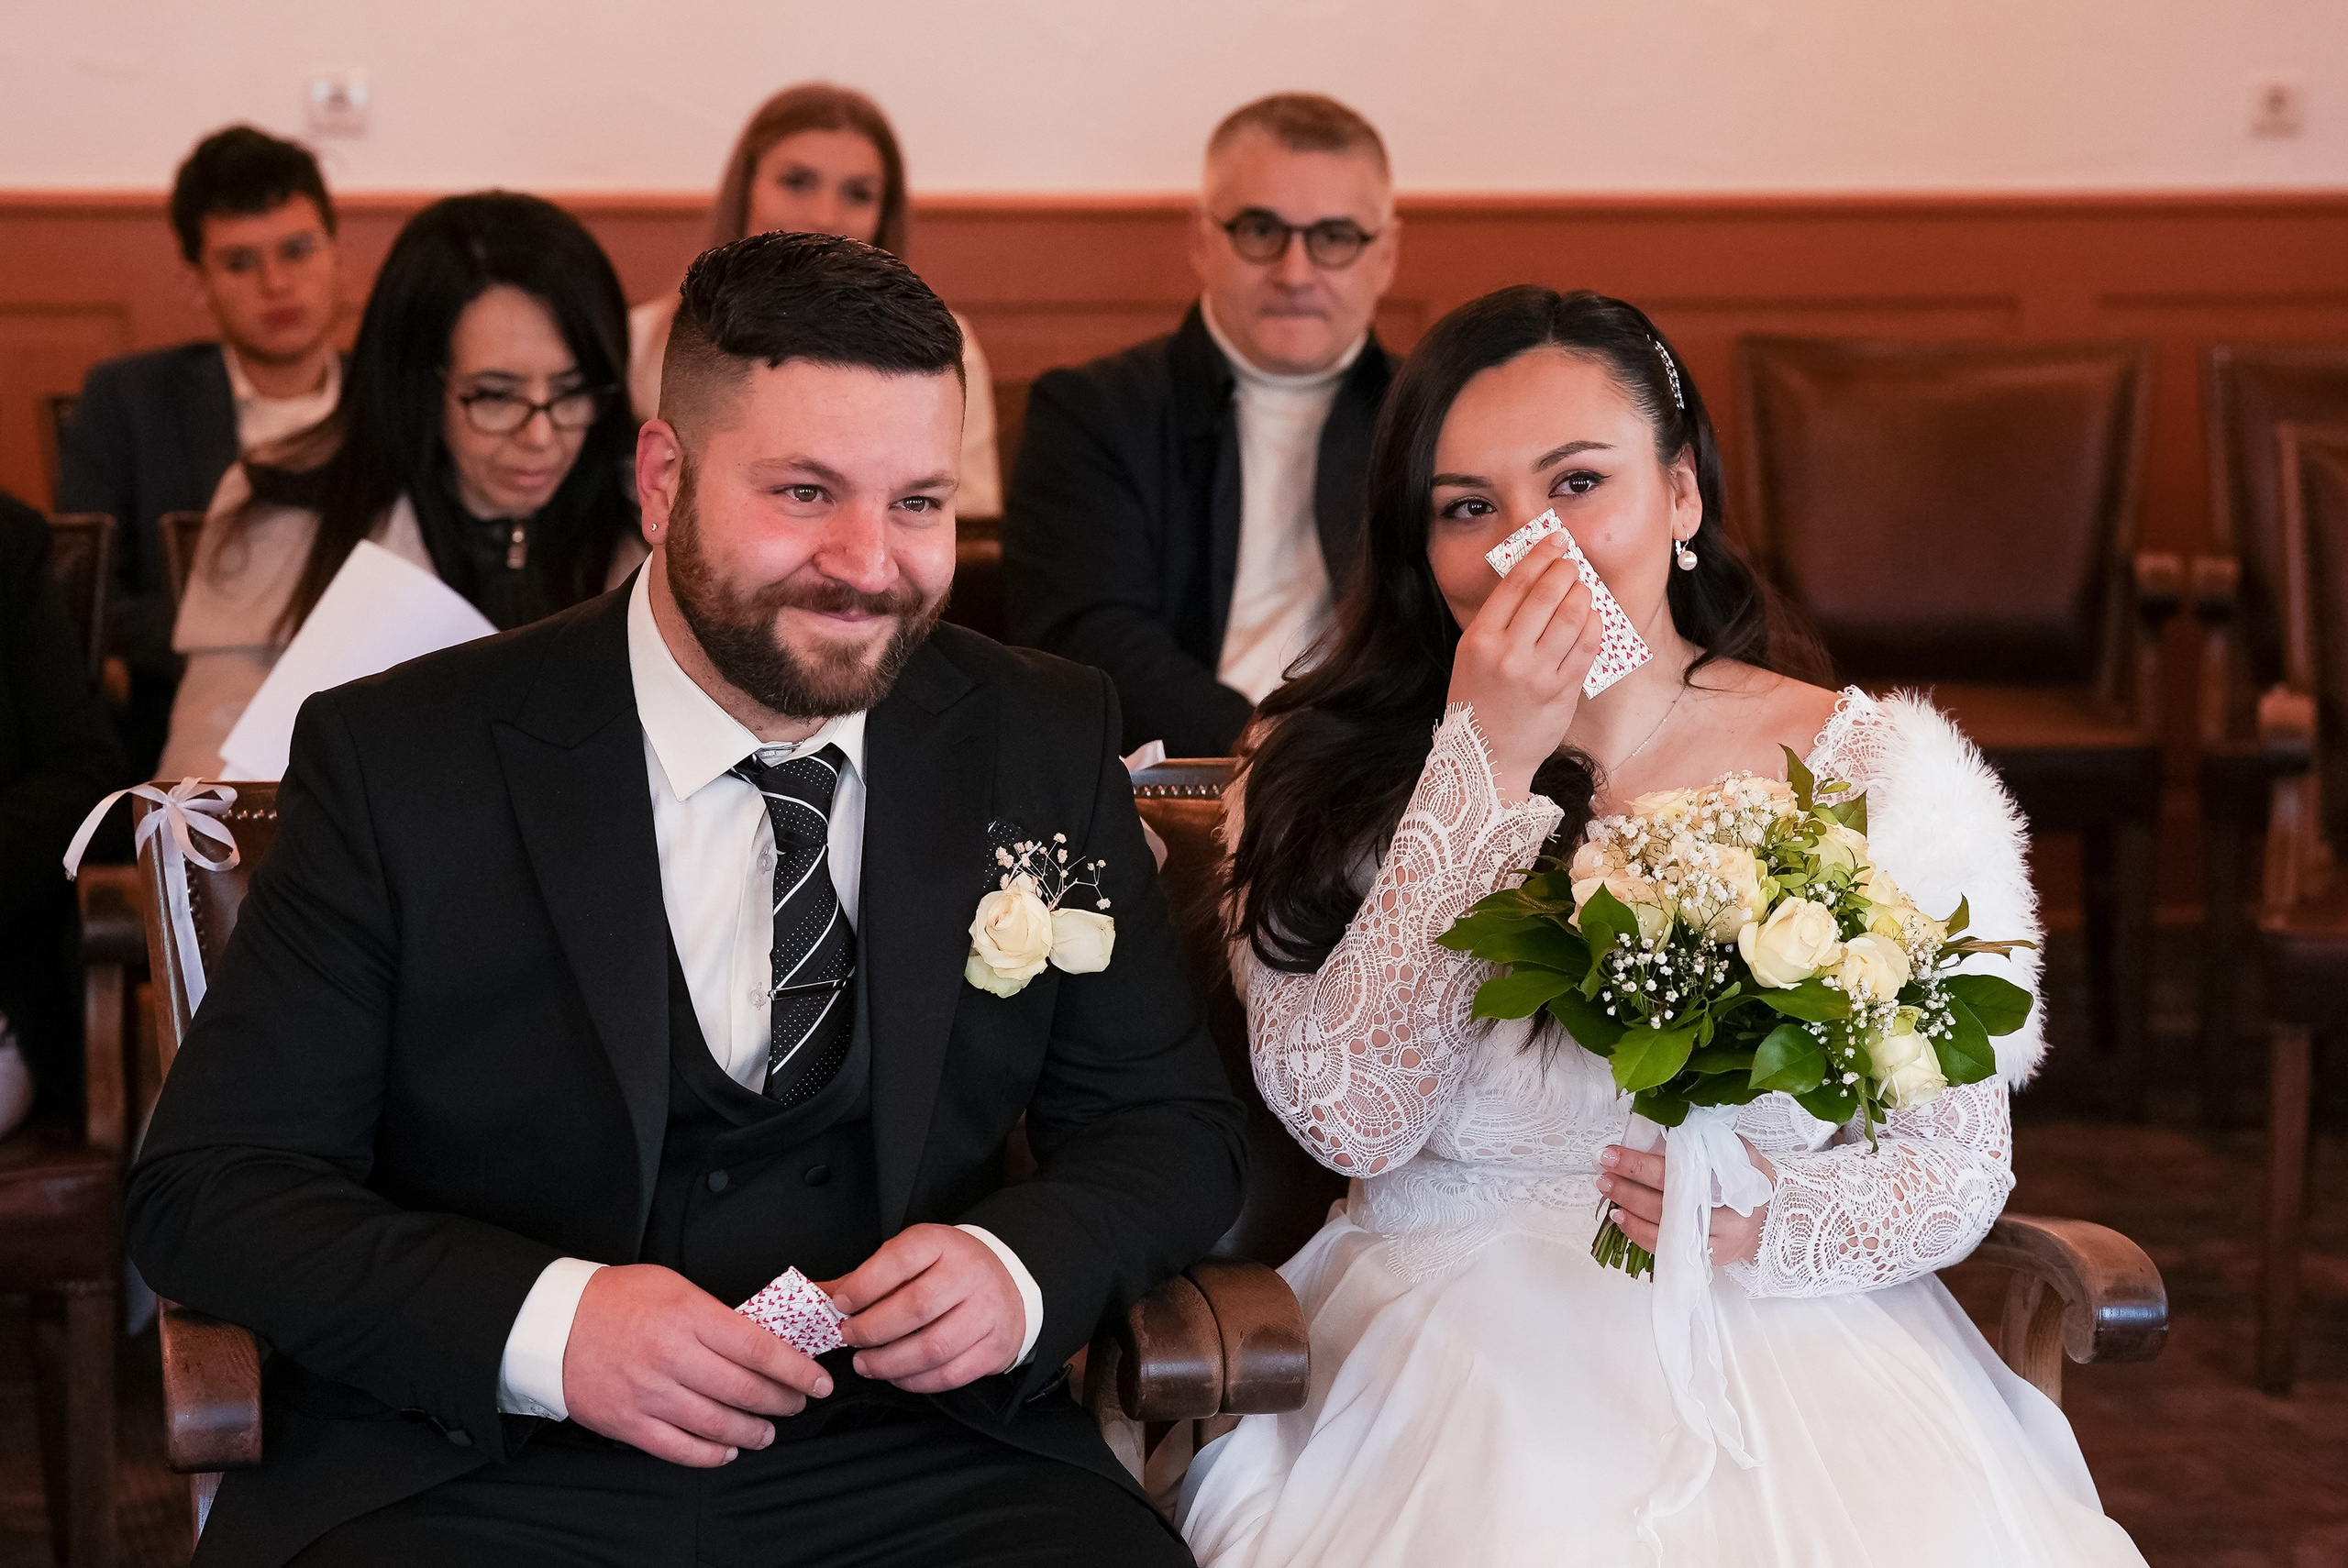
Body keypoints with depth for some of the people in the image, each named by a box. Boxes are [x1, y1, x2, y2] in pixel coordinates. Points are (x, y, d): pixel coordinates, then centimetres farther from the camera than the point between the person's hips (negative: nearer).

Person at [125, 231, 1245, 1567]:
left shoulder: (1045, 746, 6)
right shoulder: (401, 762, -2)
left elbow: (1176, 1129, 12)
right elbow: (207, 1186, -3)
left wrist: (1022, 1268, -11)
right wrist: (543, 1322, -20)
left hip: (917, 1452, 2)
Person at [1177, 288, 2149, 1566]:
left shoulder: (1873, 770, 2)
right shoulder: (1327, 776, 2)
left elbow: (1962, 1161, 4)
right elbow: (1348, 1120, -12)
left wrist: (1775, 1220, -18)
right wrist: (1487, 763, -15)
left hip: (1792, 1345, 1)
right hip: (1447, 1351, -1)